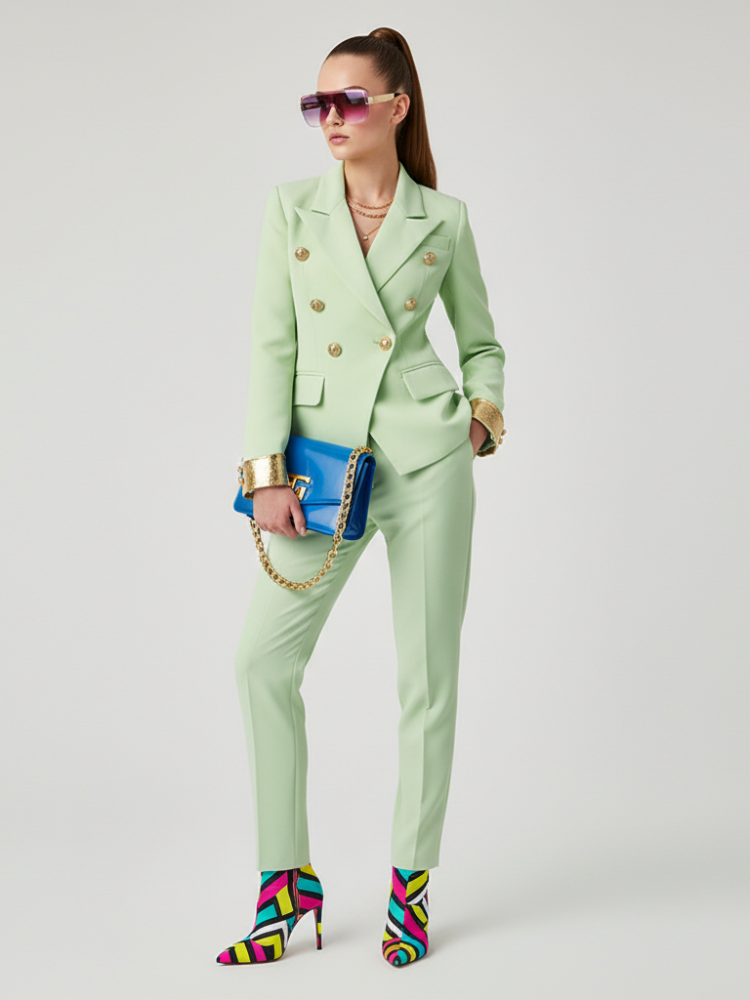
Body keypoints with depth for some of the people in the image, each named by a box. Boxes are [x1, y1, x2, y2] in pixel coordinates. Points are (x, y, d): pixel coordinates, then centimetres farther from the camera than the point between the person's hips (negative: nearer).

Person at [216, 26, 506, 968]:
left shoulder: (443, 218, 4)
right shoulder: (292, 208, 5)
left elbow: (481, 340, 16)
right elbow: (272, 347, 0)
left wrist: (485, 408, -2)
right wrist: (267, 472, -7)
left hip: (427, 457, -1)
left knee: (428, 669, 3)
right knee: (263, 654, -4)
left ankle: (409, 880, 19)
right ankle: (288, 882, 10)